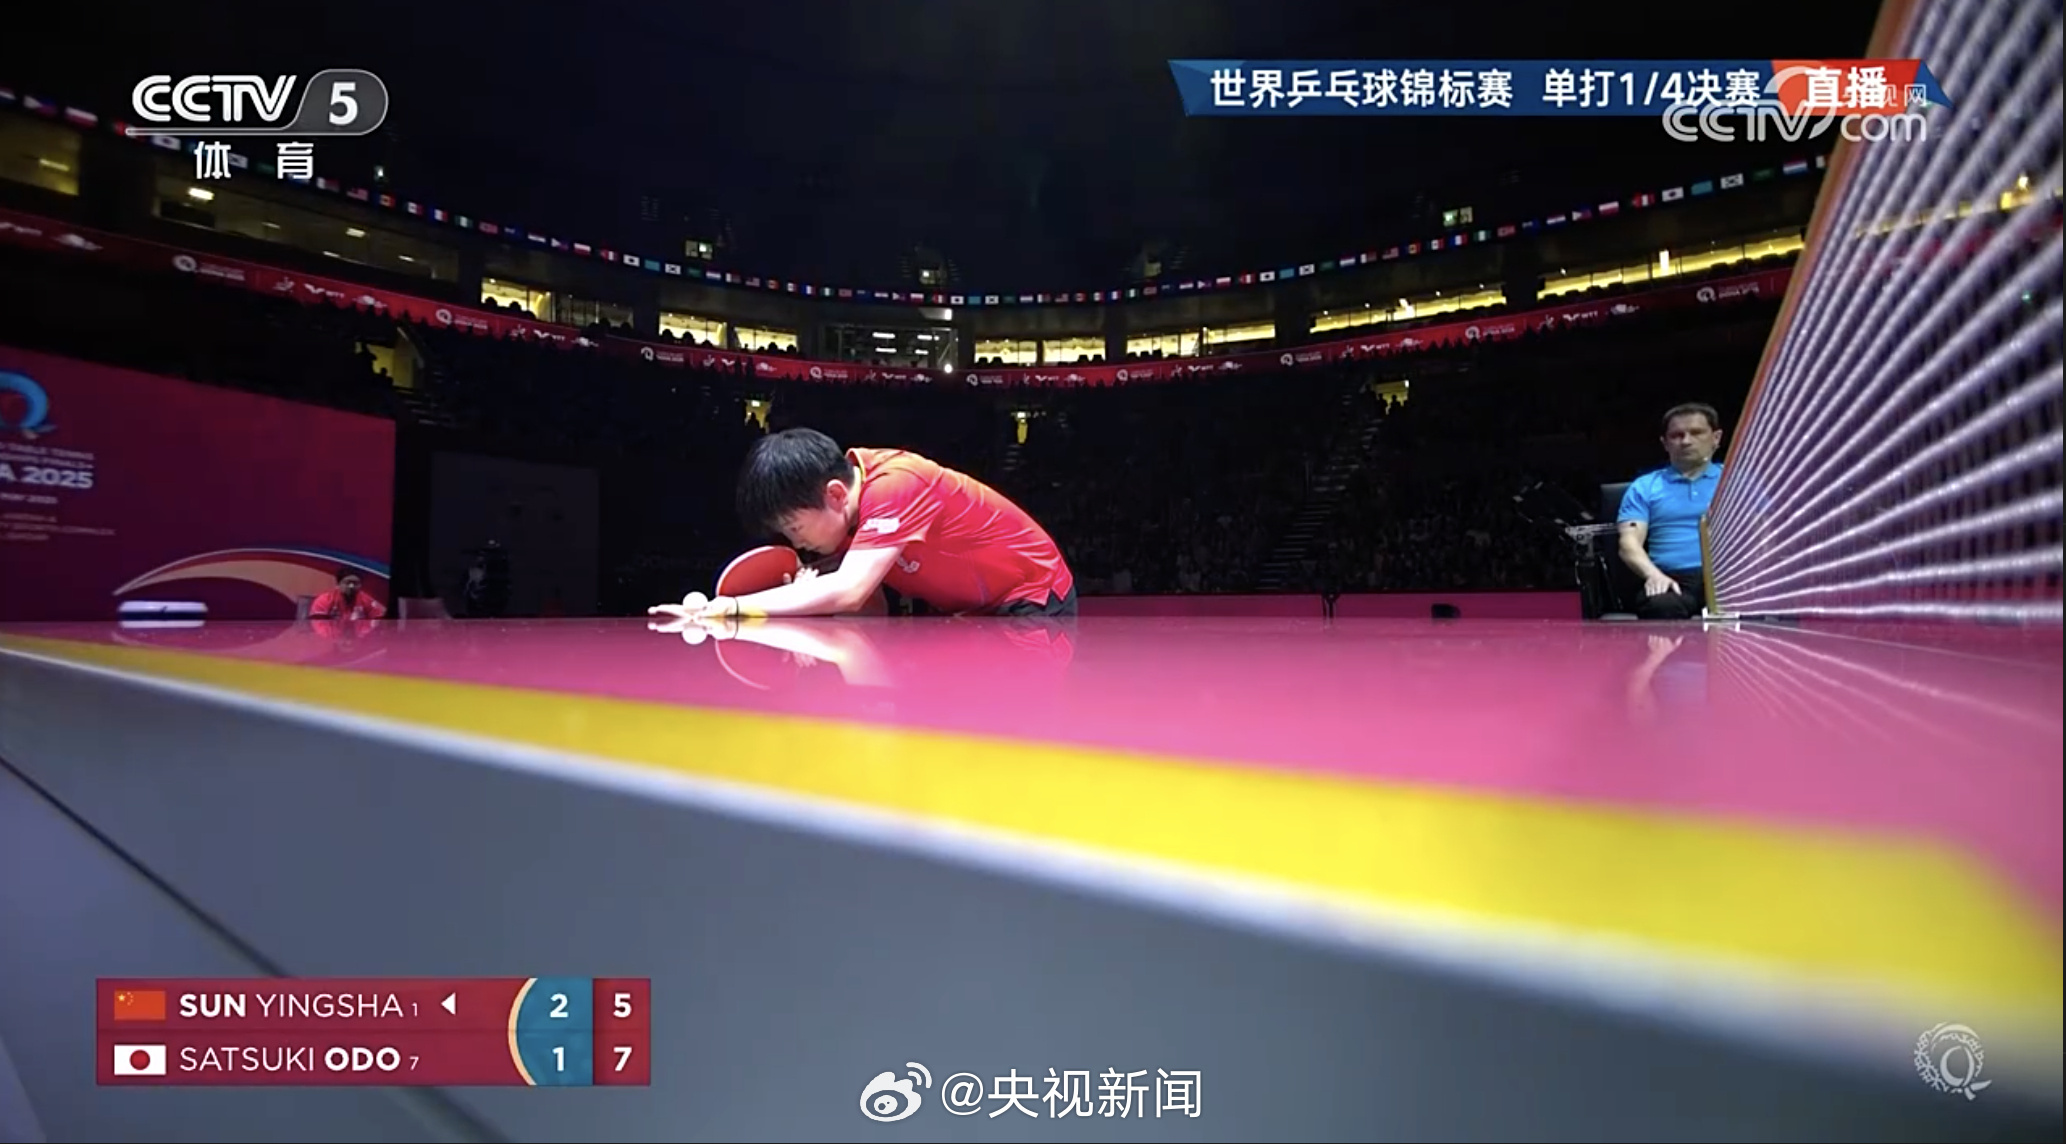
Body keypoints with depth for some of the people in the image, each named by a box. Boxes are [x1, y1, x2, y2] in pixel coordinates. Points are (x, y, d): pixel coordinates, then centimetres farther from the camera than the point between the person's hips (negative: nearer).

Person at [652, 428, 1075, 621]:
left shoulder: (894, 486, -32)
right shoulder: (846, 484, -4)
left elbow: (849, 592, -42)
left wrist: (731, 607, -39)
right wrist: (808, 596, -22)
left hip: (1031, 600, -8)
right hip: (970, 611, 8)